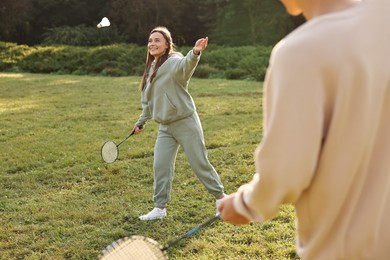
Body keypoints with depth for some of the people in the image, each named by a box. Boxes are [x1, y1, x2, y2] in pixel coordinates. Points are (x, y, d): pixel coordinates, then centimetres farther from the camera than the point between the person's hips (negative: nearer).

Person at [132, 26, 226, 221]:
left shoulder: (174, 62, -14)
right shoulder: (151, 69, 11)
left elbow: (185, 65, -40)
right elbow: (148, 100, 23)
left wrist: (195, 53, -61)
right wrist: (141, 122, 28)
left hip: (186, 123, -7)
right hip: (165, 127, 7)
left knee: (200, 164, 2)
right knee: (160, 166, 2)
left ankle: (220, 197, 21)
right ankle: (160, 208, 13)